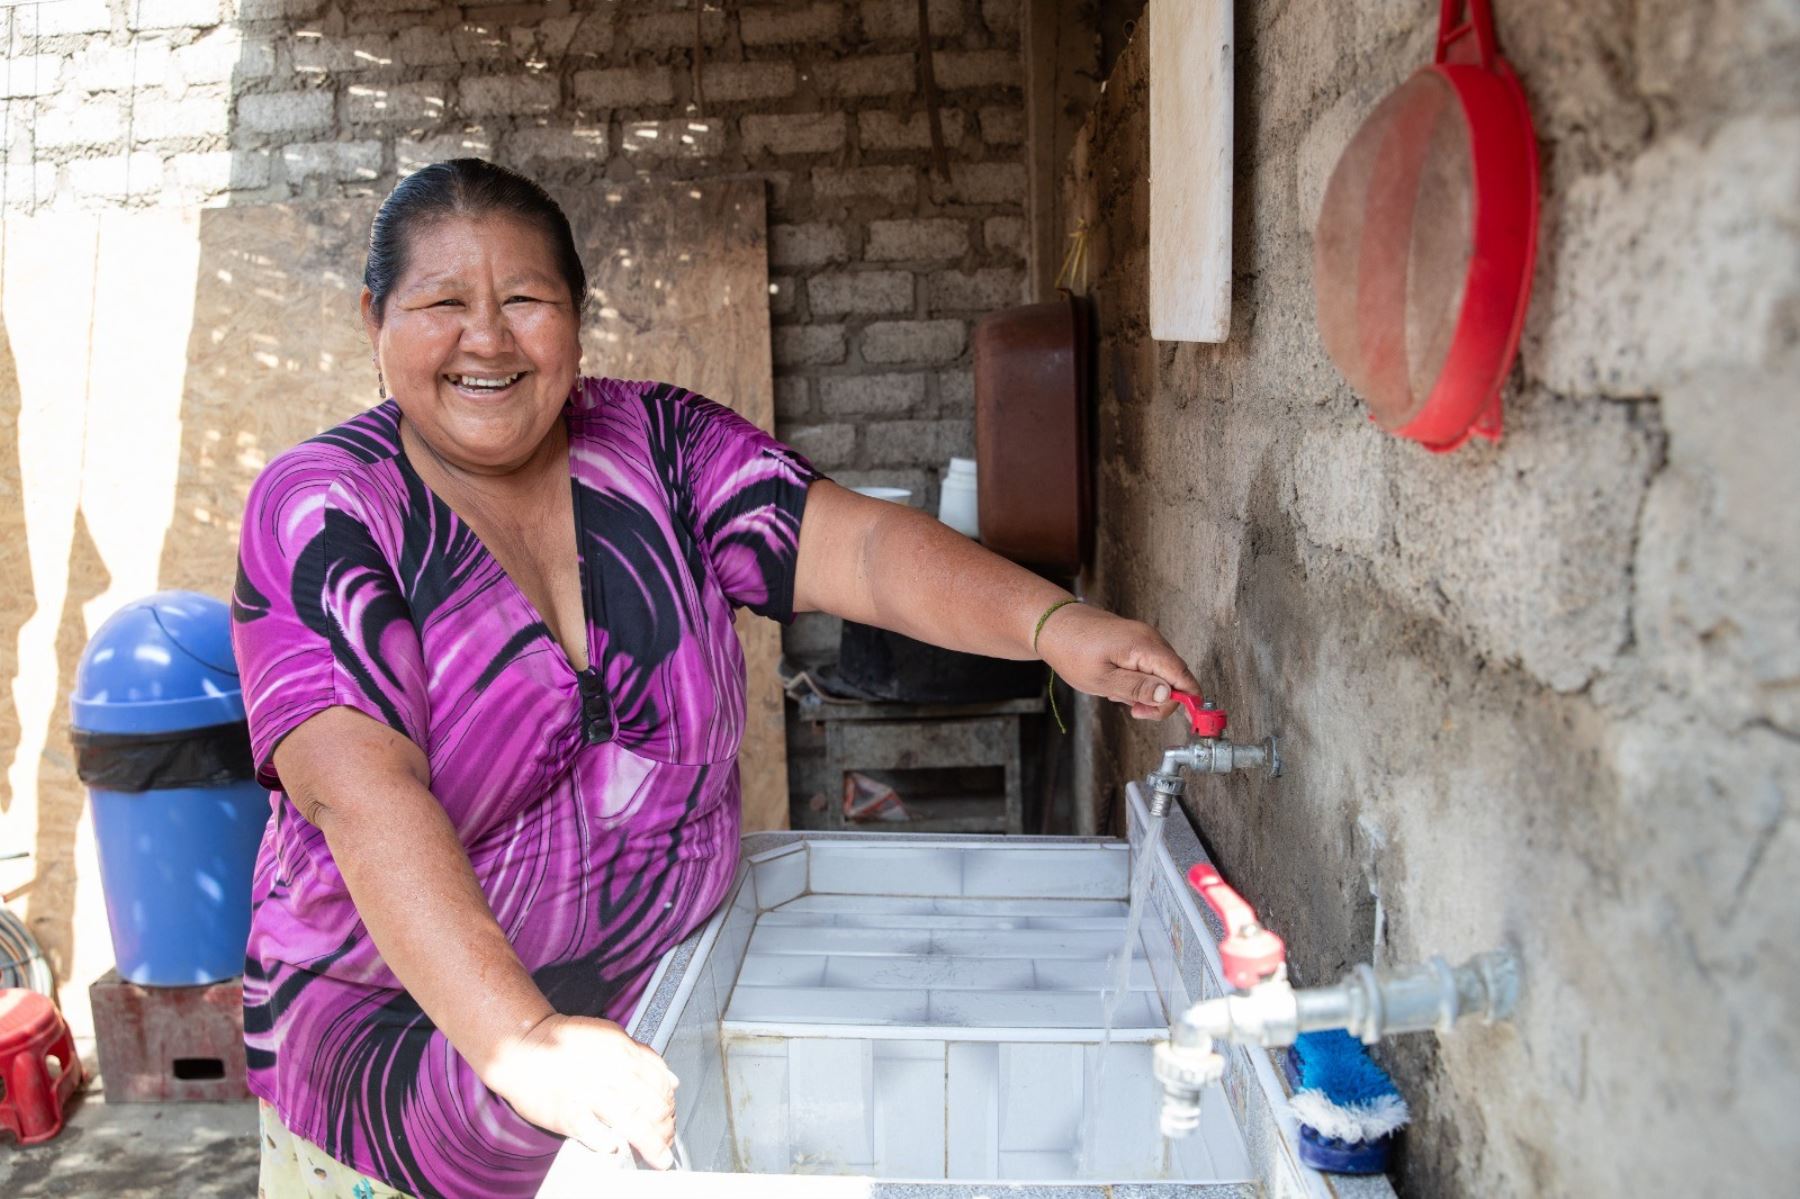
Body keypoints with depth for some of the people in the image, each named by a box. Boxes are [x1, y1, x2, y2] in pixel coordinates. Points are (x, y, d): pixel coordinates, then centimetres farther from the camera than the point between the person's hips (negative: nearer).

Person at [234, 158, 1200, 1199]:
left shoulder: (658, 444, 0)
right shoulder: (322, 512, -11)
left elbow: (860, 545, -12)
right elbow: (364, 798, -24)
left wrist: (1052, 622, -30)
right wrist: (522, 1040, -36)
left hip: (665, 989, 2)